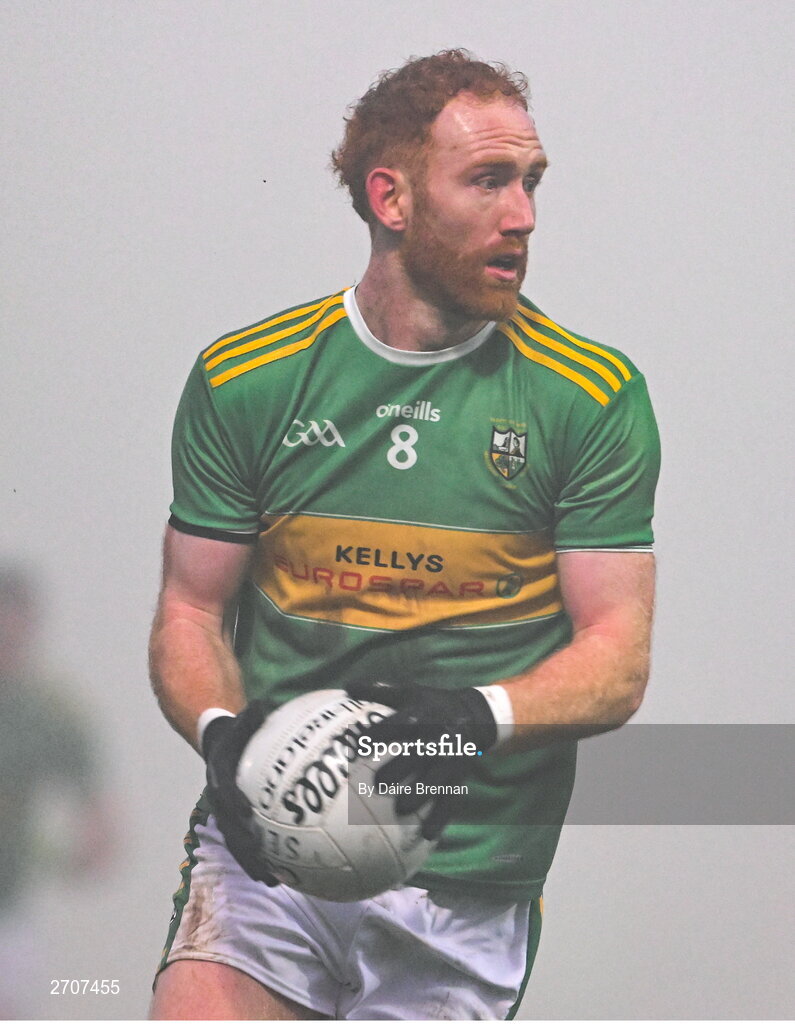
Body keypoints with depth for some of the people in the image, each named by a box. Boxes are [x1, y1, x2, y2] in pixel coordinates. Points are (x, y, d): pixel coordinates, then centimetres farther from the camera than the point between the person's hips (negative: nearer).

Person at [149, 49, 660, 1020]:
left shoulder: (596, 396, 1)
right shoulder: (243, 377, 5)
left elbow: (617, 656, -1)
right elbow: (190, 613, 9)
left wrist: (479, 714, -21)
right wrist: (225, 735, -13)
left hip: (470, 877, 0)